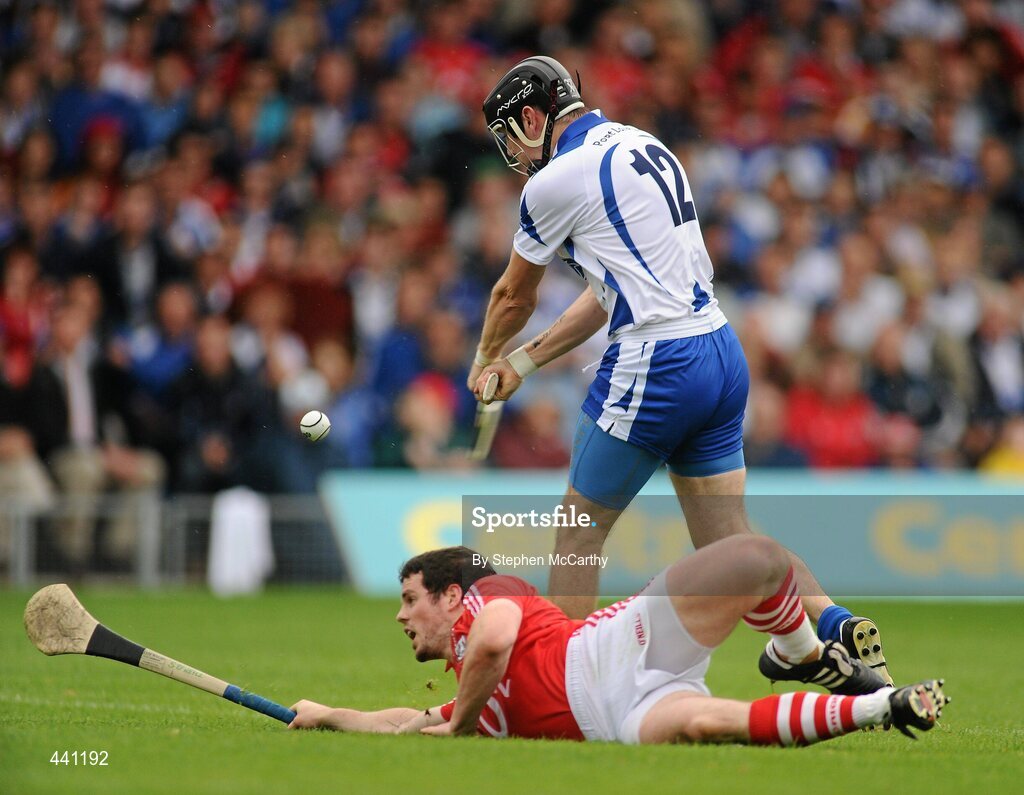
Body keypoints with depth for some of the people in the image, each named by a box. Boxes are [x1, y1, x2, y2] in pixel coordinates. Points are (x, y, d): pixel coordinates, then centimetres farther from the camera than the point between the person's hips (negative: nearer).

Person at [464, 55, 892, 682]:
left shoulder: (555, 180, -6)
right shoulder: (646, 148, 18)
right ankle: (840, 628, -10)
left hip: (656, 366, -8)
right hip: (722, 352, 8)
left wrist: (484, 360, 30)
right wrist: (522, 362, 23)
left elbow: (514, 298, 10)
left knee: (579, 534, 6)